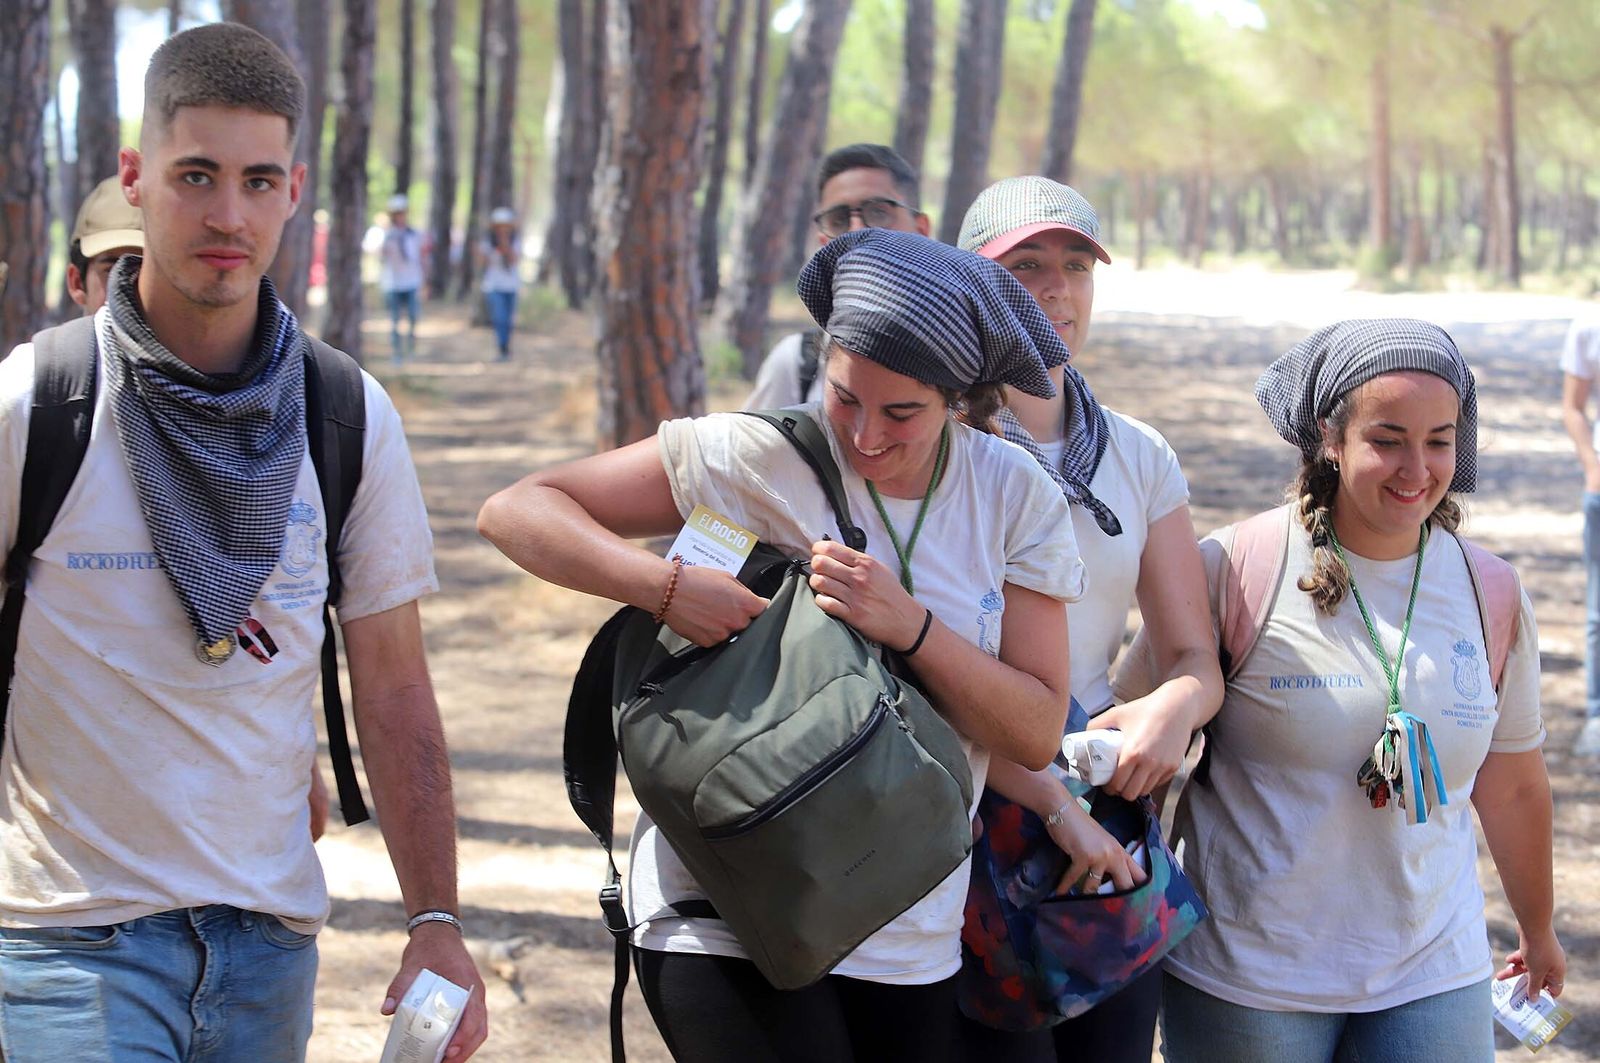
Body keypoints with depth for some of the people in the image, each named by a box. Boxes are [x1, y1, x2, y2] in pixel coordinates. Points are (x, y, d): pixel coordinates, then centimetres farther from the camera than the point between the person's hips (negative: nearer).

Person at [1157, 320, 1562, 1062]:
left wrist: (1537, 931, 25)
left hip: (1433, 978, 3)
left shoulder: (1491, 593, 3)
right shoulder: (1232, 569, -9)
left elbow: (1510, 784, 15)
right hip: (1246, 984, -3)